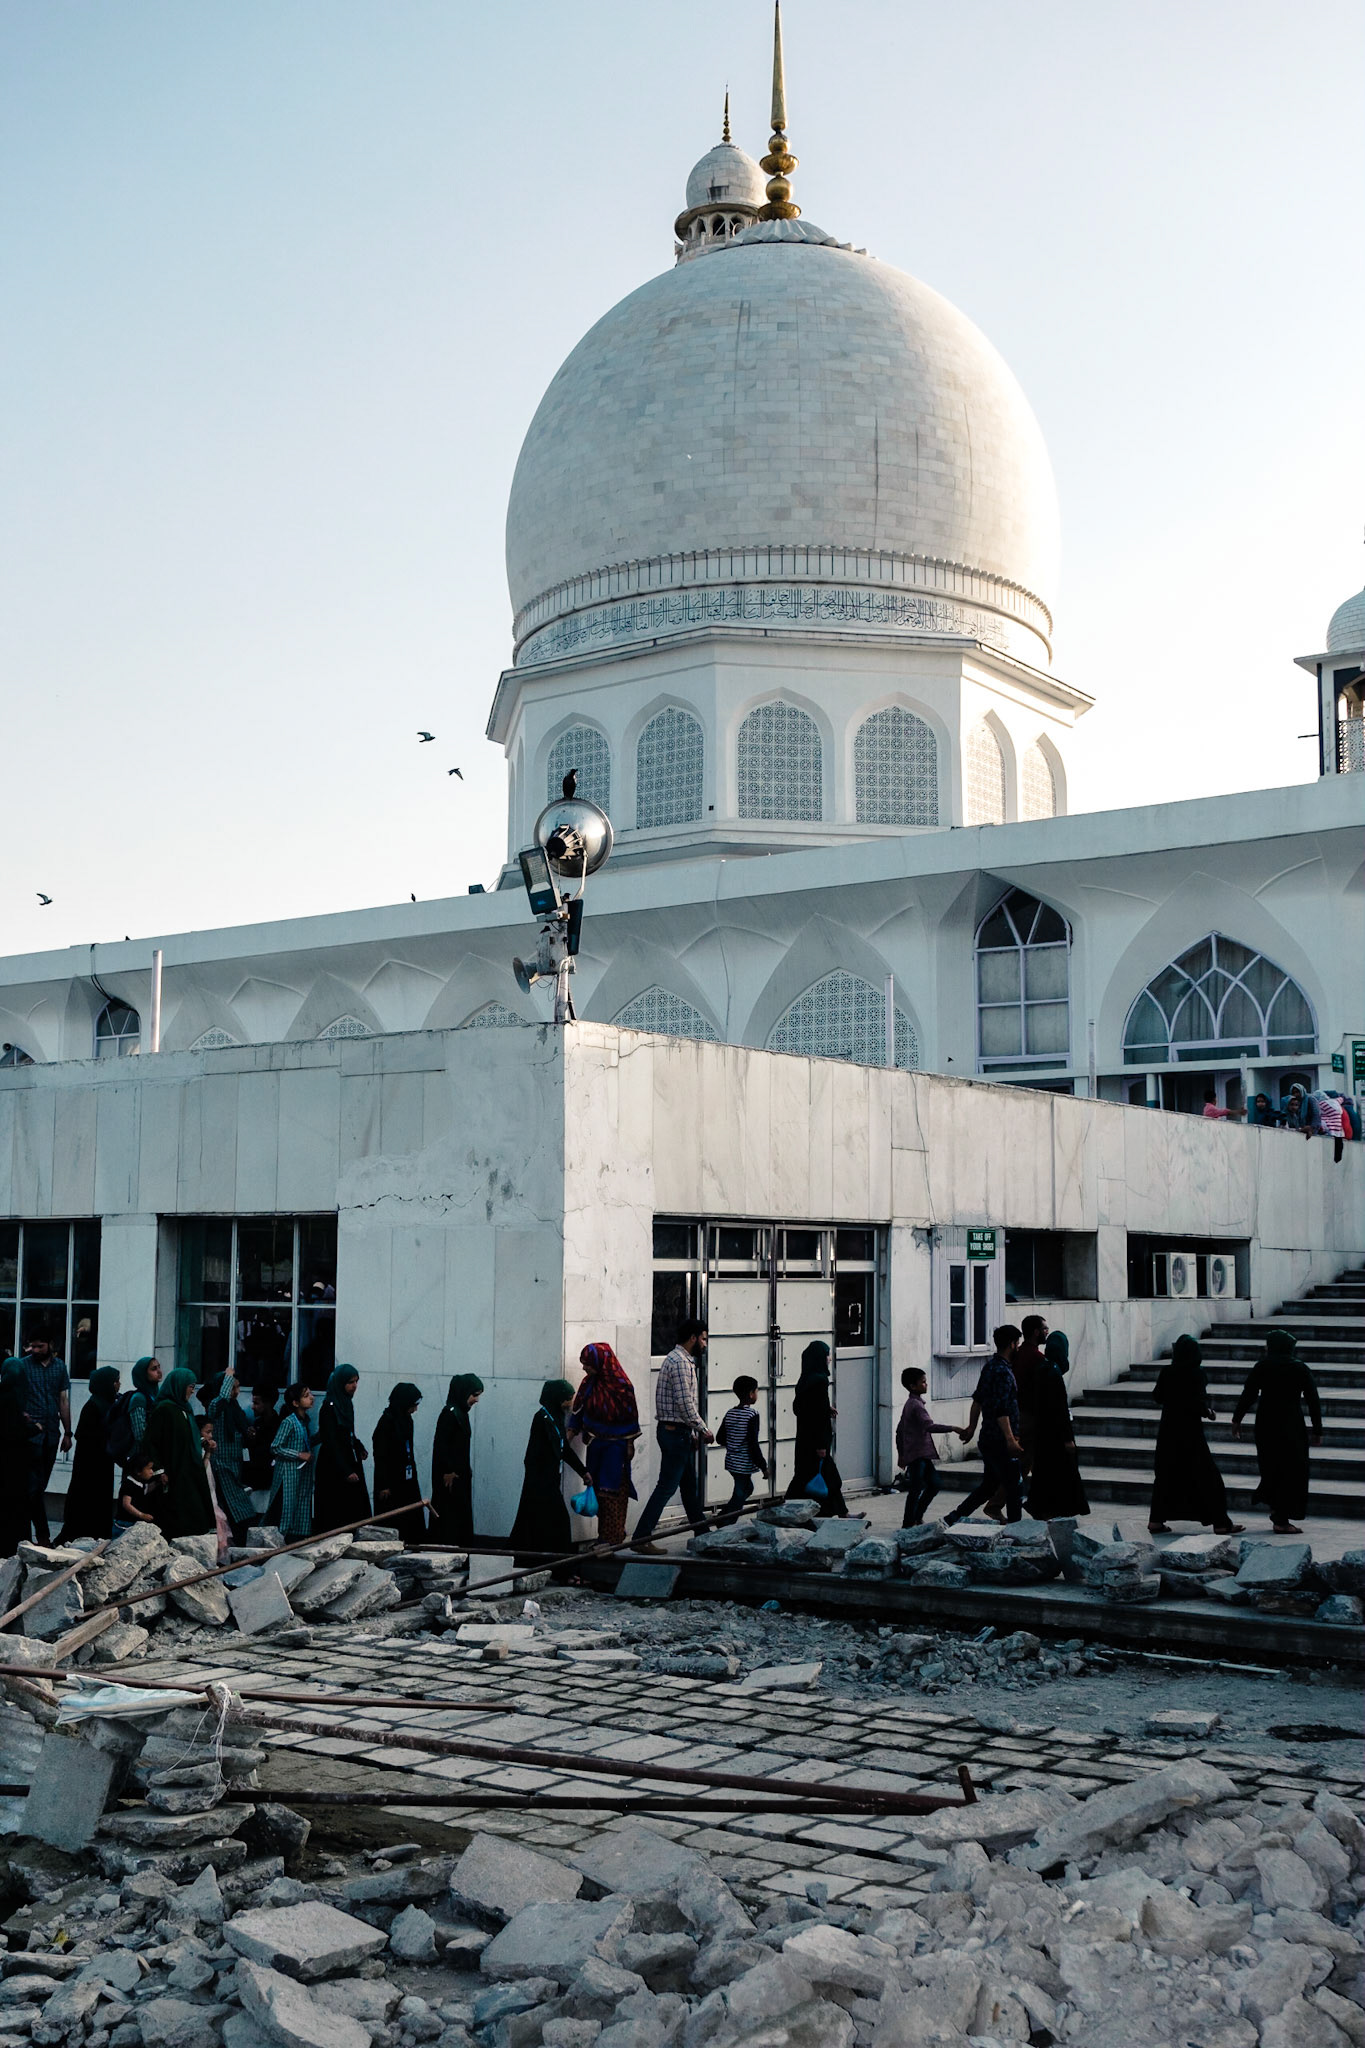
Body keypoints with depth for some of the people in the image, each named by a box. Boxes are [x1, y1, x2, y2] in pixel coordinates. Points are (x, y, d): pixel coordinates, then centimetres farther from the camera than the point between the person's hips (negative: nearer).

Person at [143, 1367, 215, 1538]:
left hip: (189, 1474, 9)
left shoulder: (183, 1409, 16)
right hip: (173, 1477, -9)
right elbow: (150, 1442, -17)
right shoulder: (164, 1409, -12)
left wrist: (203, 1444, 13)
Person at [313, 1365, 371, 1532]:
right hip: (334, 1469, -8)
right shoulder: (329, 1407, -15)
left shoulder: (347, 1403, 11)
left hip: (350, 1465, 8)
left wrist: (359, 1448, 8)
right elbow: (332, 1443, -19)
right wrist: (346, 1472, -23)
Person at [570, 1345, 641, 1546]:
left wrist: (630, 1444, -8)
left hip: (615, 1444, -6)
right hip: (595, 1442, 6)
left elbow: (630, 1415, -11)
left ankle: (613, 1535, 3)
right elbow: (578, 1411, 8)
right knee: (598, 1487, 8)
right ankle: (604, 1532, 18)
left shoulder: (620, 1384, -16)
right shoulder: (588, 1382, 1)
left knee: (612, 1486, -4)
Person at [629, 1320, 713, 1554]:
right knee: (667, 1486, -8)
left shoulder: (681, 1360, 17)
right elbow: (685, 1403, -21)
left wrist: (693, 1433, 20)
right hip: (675, 1431, -11)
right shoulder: (680, 1363, -17)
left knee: (690, 1485, 17)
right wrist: (703, 1429, -11)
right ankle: (641, 1537, -8)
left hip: (680, 1432, 11)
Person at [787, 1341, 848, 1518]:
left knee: (829, 1476, 16)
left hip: (804, 1436, 9)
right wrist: (822, 1444, -20)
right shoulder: (820, 1380, -19)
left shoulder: (805, 1380, 8)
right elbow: (820, 1412, -21)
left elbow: (797, 1407, 16)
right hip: (815, 1438, -9)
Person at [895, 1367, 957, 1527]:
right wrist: (952, 1428, -25)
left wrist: (901, 1454, 25)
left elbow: (899, 1430, 22)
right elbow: (929, 1426, -28)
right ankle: (908, 1524, -3)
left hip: (922, 1455, 10)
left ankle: (917, 1518, 17)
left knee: (934, 1483, 11)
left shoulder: (909, 1404, 17)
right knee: (916, 1490, -7)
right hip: (917, 1454, -10)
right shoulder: (916, 1405, -15)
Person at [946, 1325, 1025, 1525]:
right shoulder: (1002, 1371, -18)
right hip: (1000, 1441, -10)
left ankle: (955, 1517, 17)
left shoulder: (990, 1366, 12)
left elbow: (978, 1399, 21)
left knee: (989, 1483, 17)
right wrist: (1010, 1439, -25)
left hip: (987, 1439, 10)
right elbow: (1001, 1410, -24)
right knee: (1014, 1486, -1)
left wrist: (972, 1427, 28)